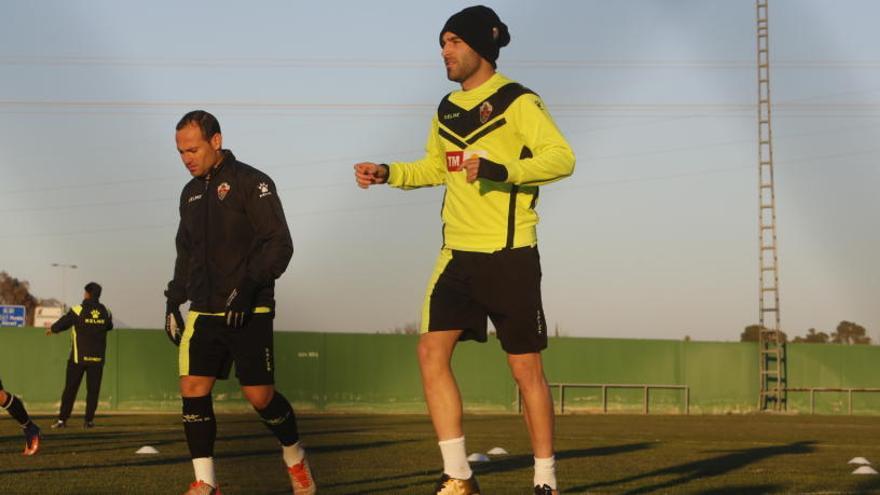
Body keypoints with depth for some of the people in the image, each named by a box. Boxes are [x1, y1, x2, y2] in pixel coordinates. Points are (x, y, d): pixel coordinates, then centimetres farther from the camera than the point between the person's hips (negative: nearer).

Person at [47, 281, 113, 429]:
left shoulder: (78, 310, -8)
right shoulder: (105, 312, 2)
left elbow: (63, 323, 0)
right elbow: (109, 326, 19)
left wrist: (52, 329, 20)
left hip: (78, 357, -2)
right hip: (97, 357, 2)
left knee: (70, 388, 2)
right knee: (93, 389, 6)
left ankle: (62, 419, 0)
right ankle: (89, 420, 3)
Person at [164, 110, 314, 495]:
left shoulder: (251, 183, -7)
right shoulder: (191, 193, 15)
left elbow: (279, 244, -13)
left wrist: (248, 284, -23)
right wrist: (174, 301, 17)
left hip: (248, 313, -6)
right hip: (204, 312, 6)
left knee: (259, 395, -5)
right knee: (193, 388, -8)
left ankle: (295, 459, 22)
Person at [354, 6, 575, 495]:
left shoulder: (517, 102, -8)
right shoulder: (447, 109, 14)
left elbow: (562, 157, -18)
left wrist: (502, 169, -30)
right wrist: (388, 173, 14)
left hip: (510, 255, -6)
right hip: (458, 254, 6)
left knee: (526, 366, 0)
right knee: (432, 351, -6)